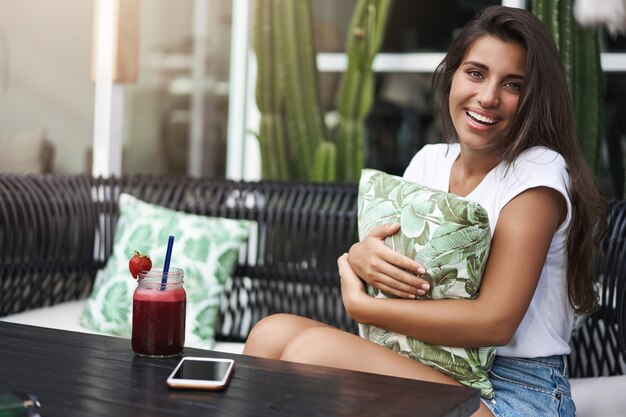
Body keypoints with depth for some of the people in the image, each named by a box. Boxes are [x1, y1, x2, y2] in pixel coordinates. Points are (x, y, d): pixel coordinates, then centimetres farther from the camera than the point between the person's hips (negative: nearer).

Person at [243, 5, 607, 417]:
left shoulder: (538, 172, -13)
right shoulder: (429, 161, 7)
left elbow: (494, 321, -19)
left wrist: (358, 303, -13)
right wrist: (359, 257, -17)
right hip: (437, 370, 6)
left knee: (313, 349, -24)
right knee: (273, 333, -14)